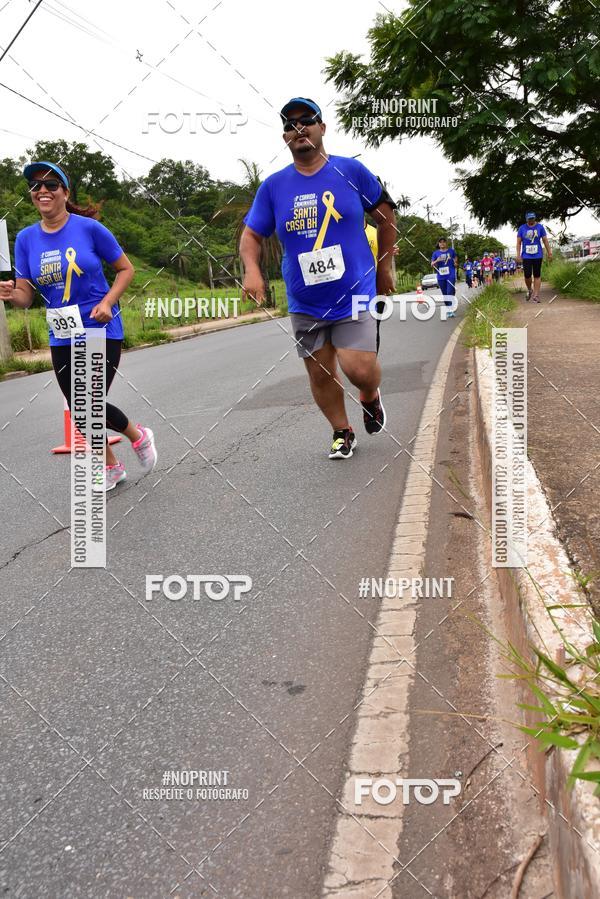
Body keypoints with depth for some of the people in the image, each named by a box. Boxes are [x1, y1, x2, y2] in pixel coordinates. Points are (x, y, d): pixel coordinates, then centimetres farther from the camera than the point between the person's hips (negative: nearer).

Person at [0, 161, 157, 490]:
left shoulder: (89, 228, -9)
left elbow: (125, 269, 0)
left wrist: (108, 302, -15)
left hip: (102, 330, -4)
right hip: (62, 338, 5)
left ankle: (139, 436, 21)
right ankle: (110, 467, 36)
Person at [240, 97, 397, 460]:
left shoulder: (351, 171, -3)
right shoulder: (273, 186, 1)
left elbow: (386, 215, 9)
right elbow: (252, 235, 5)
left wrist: (385, 267, 11)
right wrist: (252, 270, -15)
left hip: (355, 295, -2)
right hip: (305, 304, 3)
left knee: (360, 369, -14)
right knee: (320, 374, 8)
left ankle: (371, 397, 22)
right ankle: (342, 433, 30)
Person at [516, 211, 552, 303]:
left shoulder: (540, 227, 2)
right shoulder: (522, 228, 2)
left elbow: (545, 240, 5)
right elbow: (518, 242, 3)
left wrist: (549, 252, 5)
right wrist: (518, 255, -4)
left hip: (538, 255, 0)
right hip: (526, 256, 0)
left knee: (537, 275, 1)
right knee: (527, 275, -5)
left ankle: (536, 295, 3)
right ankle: (529, 290, 22)